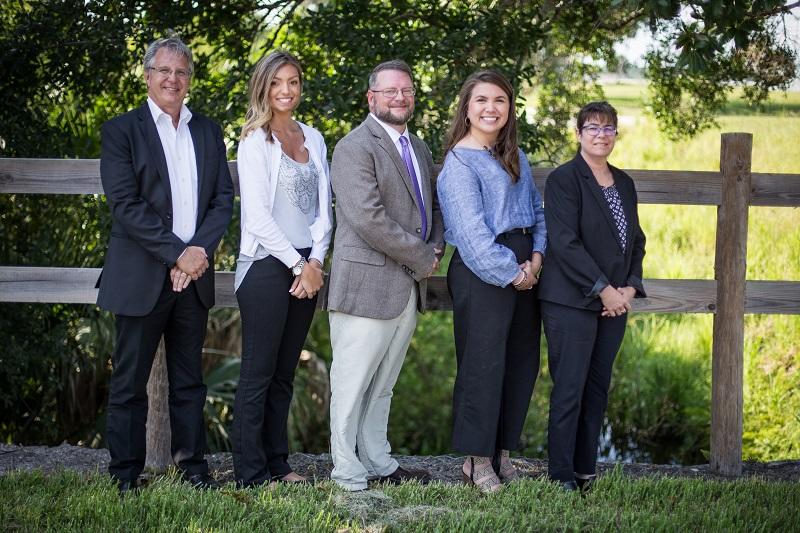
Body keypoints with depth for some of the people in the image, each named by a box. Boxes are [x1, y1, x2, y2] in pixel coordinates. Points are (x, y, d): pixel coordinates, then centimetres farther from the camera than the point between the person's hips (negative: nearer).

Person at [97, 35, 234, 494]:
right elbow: (125, 204, -10)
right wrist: (177, 253, -16)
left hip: (194, 274, 4)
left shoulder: (208, 132, 13)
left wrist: (200, 250, -9)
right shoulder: (121, 130, -1)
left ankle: (193, 465, 19)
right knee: (130, 381, 2)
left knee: (189, 379, 11)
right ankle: (125, 475, 9)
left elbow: (224, 199, 8)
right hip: (141, 277, -4)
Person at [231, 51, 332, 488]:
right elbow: (257, 216, -11)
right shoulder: (255, 140, -5)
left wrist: (315, 262, -3)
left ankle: (277, 464, 17)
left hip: (306, 268, 6)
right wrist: (298, 264, -10)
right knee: (258, 375, -3)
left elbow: (323, 207, 11)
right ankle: (250, 475, 1)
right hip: (267, 266, -6)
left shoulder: (313, 138, 14)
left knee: (284, 374, 11)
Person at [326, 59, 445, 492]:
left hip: (408, 288, 8)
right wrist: (422, 257, -13)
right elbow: (367, 217, -19)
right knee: (352, 386, -2)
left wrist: (435, 247, 6)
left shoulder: (419, 149, 18)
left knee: (382, 387, 16)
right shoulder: (355, 147, -10)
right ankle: (348, 478, 3)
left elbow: (432, 206, 27)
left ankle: (379, 464, 24)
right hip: (368, 285, -8)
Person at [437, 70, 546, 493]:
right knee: (483, 363, -4)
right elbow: (471, 231, -15)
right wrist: (511, 273, -13)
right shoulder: (459, 161, -8)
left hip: (523, 269, 8)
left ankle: (501, 451, 20)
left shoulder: (514, 156, 15)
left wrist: (536, 257, -2)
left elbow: (536, 209, 15)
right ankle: (476, 461, 7)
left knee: (522, 360, 9)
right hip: (481, 271, -8)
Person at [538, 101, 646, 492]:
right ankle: (562, 476, 4)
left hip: (615, 301, 7)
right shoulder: (564, 179, -8)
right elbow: (565, 243, -15)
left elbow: (636, 240, 17)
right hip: (572, 301, -7)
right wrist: (604, 290, -15)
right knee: (570, 389, -4)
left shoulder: (624, 183, 14)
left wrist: (629, 287, 0)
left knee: (598, 388, 9)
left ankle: (586, 472, 17)